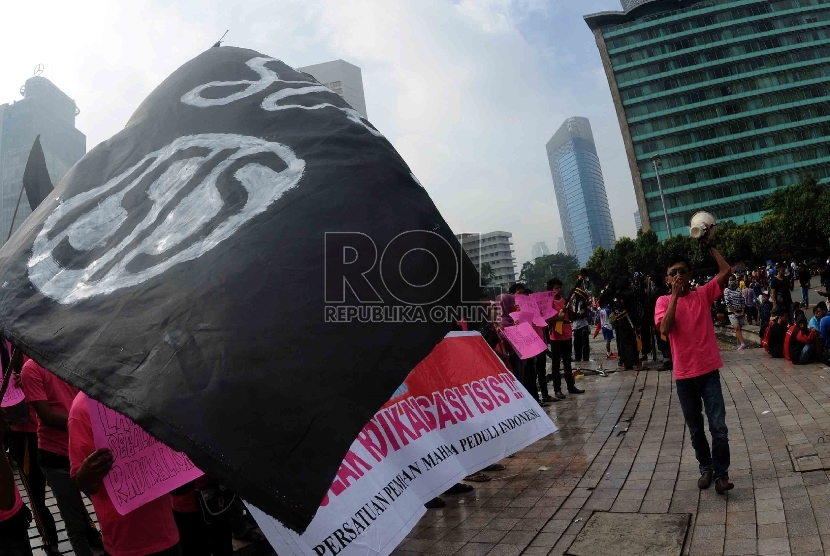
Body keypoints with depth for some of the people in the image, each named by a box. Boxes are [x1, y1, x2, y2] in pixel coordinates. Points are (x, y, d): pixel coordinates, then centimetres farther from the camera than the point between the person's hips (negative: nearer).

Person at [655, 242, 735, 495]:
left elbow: (726, 270, -9)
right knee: (695, 429, 14)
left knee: (718, 426, -2)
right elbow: (665, 329, -19)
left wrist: (708, 245, -5)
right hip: (684, 375, 0)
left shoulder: (703, 294, 2)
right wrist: (675, 295, -20)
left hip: (709, 372, 0)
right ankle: (706, 468, 31)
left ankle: (721, 473, 10)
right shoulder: (664, 301, -1)